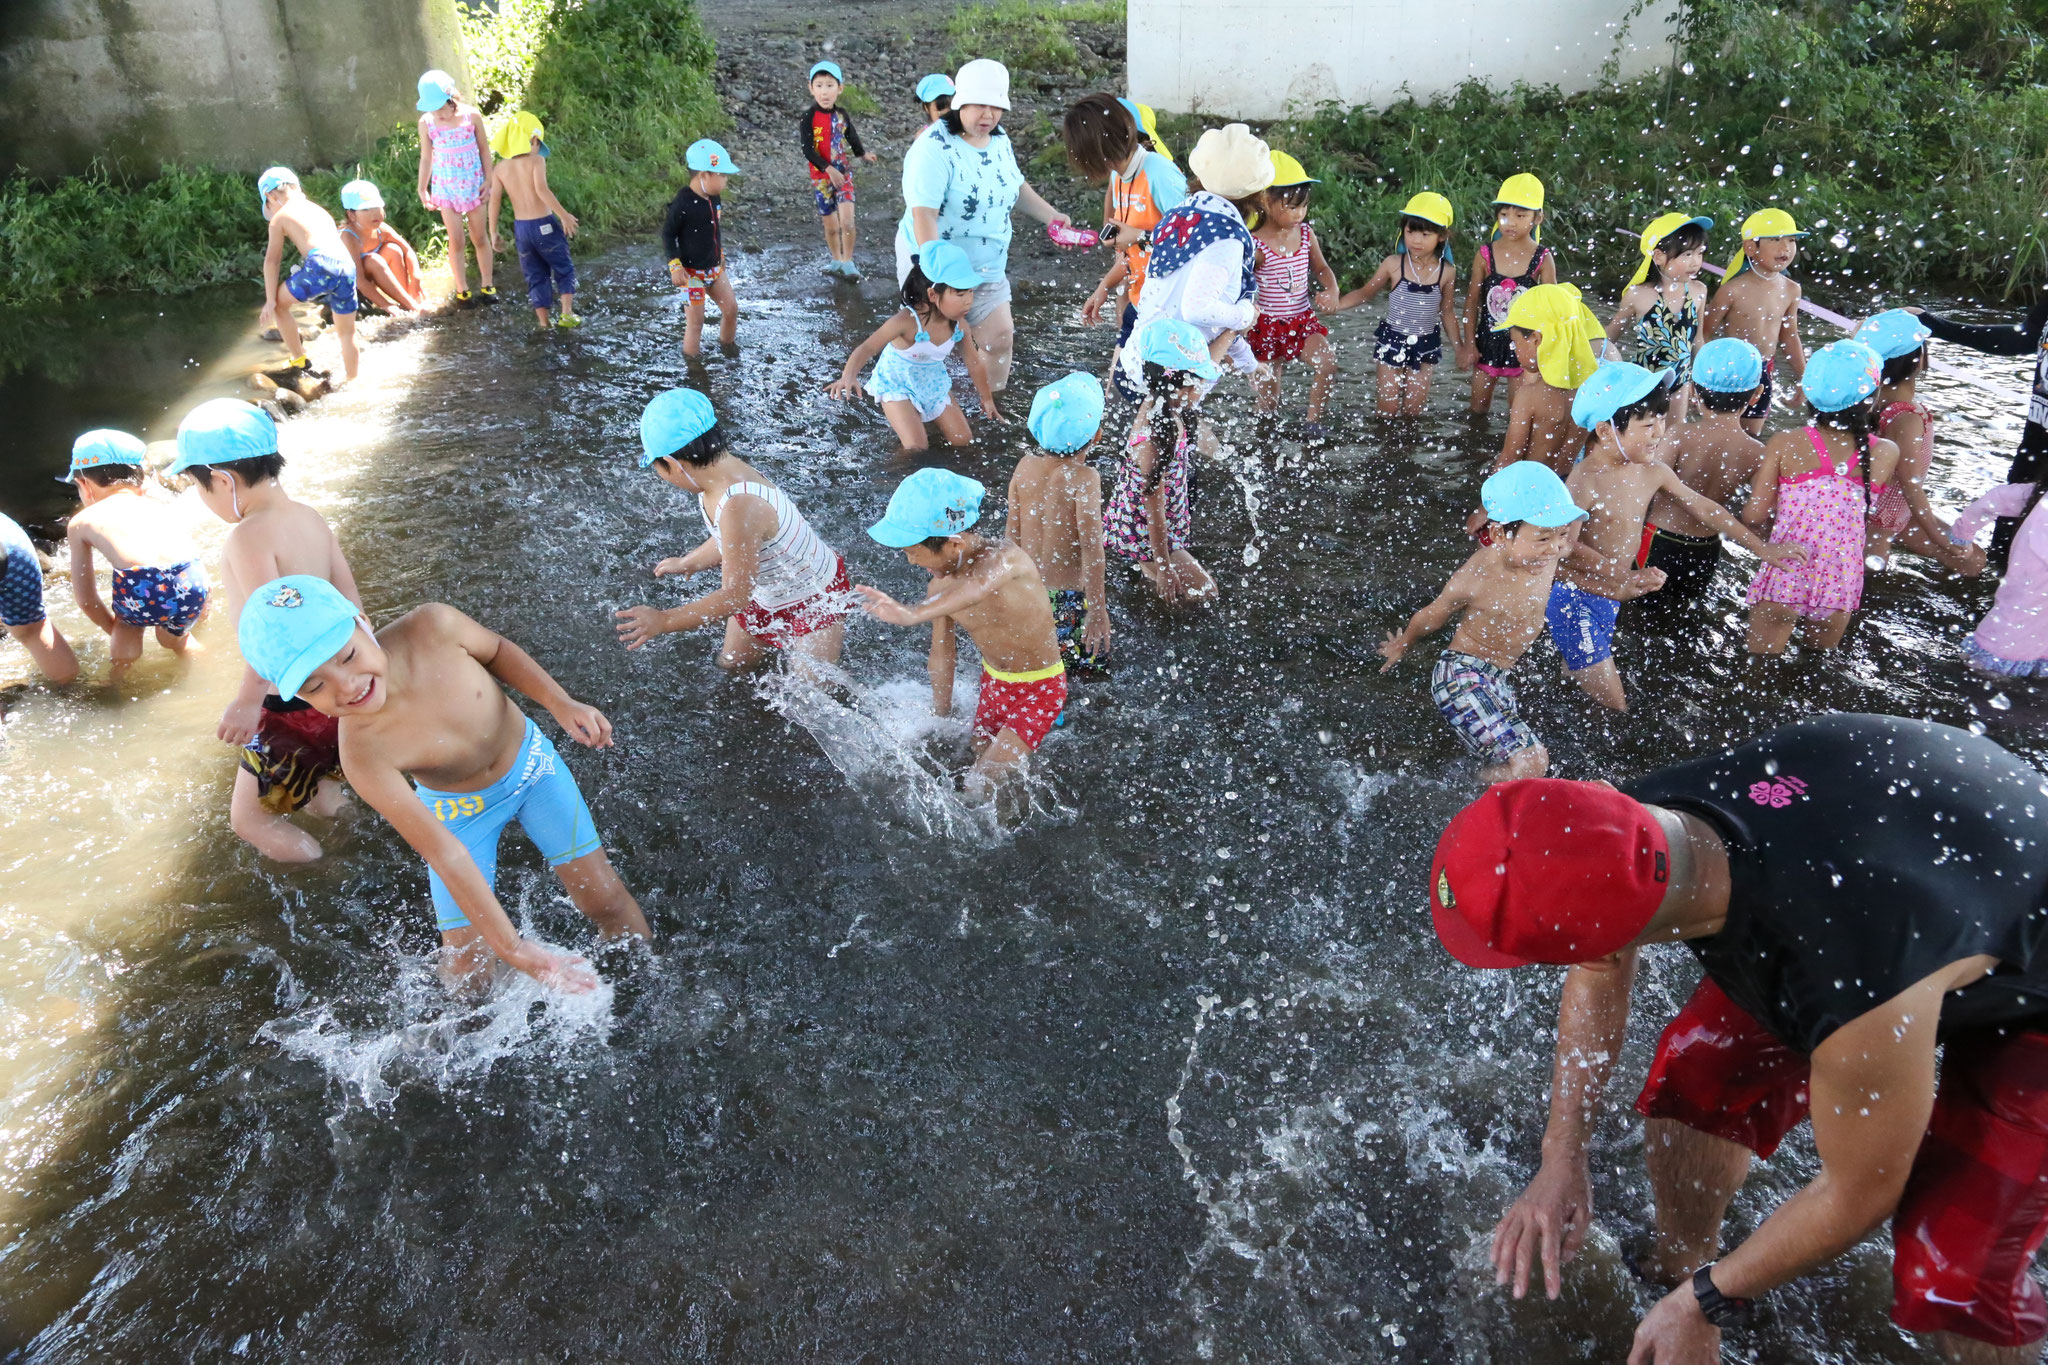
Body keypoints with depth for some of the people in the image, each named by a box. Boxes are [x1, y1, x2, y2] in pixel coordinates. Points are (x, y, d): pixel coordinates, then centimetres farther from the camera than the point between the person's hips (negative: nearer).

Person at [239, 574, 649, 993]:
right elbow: (446, 856, -33)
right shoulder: (362, 755, -35)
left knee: (606, 900, 4)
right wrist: (513, 948, -33)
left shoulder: (432, 626, -33)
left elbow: (495, 649, -8)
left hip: (530, 761, 2)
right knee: (467, 970, -1)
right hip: (459, 812, -2)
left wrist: (559, 701, -20)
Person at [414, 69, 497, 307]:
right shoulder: (426, 123, -8)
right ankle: (462, 291, 8)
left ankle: (487, 285, 20)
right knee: (456, 241, 1)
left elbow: (484, 148, 0)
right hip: (446, 187, 0)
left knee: (480, 237, 9)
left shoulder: (471, 115, -11)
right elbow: (426, 158, 1)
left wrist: (488, 179, -2)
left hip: (473, 184, 0)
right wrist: (422, 189, 1)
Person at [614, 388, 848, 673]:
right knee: (731, 664, 22)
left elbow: (734, 597, -33)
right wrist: (688, 563, 24)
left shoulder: (739, 507, -41)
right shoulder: (721, 467, -13)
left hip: (815, 598, -9)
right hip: (763, 590, 9)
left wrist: (662, 621, -25)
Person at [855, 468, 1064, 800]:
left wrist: (913, 614, -74)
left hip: (1040, 690, -7)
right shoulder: (941, 587, -11)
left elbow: (980, 586, -57)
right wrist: (940, 719, 13)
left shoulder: (1005, 557, -32)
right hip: (993, 683, 7)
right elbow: (942, 655, 4)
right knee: (980, 758, 21)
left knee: (981, 788, -10)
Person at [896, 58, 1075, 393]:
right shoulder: (934, 148, -21)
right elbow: (923, 214, -28)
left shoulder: (999, 141, 5)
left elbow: (1016, 186, 23)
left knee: (1000, 338, 9)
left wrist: (1051, 216, 11)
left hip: (988, 267, 8)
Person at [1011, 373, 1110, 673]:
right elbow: (1091, 550, -23)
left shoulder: (1025, 467, -4)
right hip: (1070, 596, -6)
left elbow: (1011, 533, 5)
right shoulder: (1084, 479, -20)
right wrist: (1097, 612, -20)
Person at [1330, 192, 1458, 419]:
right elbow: (1365, 292, 2)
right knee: (1388, 408, 3)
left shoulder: (1446, 271, -7)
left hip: (1426, 345, 1)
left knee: (1413, 409, 7)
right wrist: (1336, 304, -14)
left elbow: (1447, 311, 6)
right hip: (1392, 341, -1)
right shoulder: (1394, 264, -11)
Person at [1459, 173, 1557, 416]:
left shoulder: (1543, 259, -9)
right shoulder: (1486, 254, -7)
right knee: (1478, 407, 14)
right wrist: (1469, 344, -4)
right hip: (1488, 341, 2)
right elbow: (1472, 301, -2)